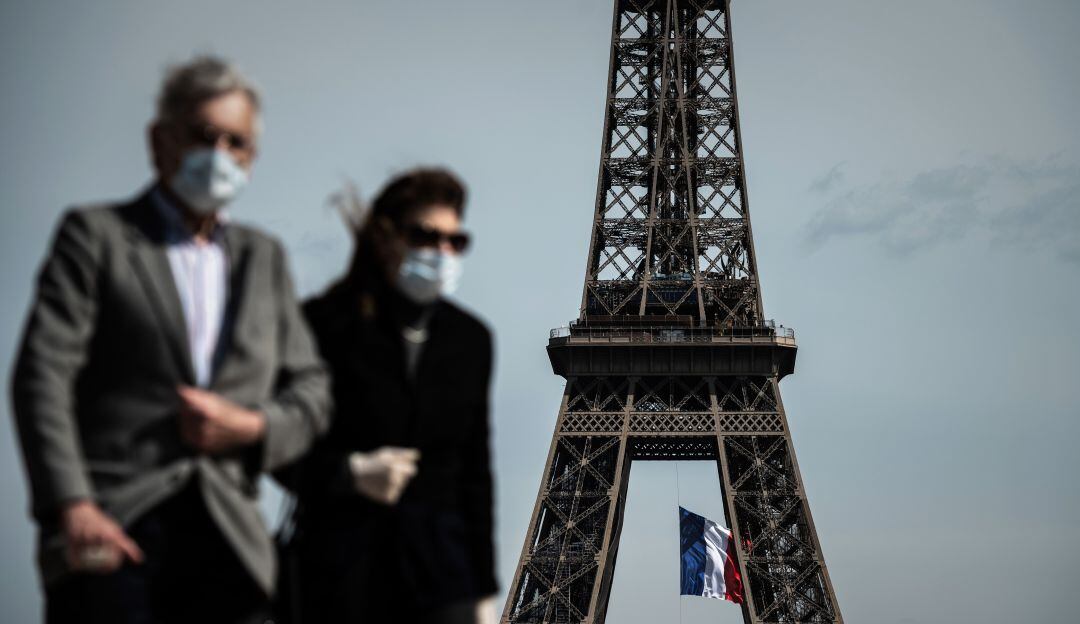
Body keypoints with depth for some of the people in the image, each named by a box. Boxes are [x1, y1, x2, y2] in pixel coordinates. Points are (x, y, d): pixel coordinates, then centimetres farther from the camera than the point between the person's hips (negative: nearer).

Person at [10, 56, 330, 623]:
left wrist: (252, 426, -3)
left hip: (226, 540, 4)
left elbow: (310, 391, 20)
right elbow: (42, 376, -5)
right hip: (112, 533, -4)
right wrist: (71, 506, -18)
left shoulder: (264, 257, 21)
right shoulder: (95, 235, 6)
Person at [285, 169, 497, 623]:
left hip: (440, 565, 3)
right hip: (341, 564, -2)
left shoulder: (470, 338, 8)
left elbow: (475, 469, 12)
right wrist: (350, 473, -20)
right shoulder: (324, 324, -4)